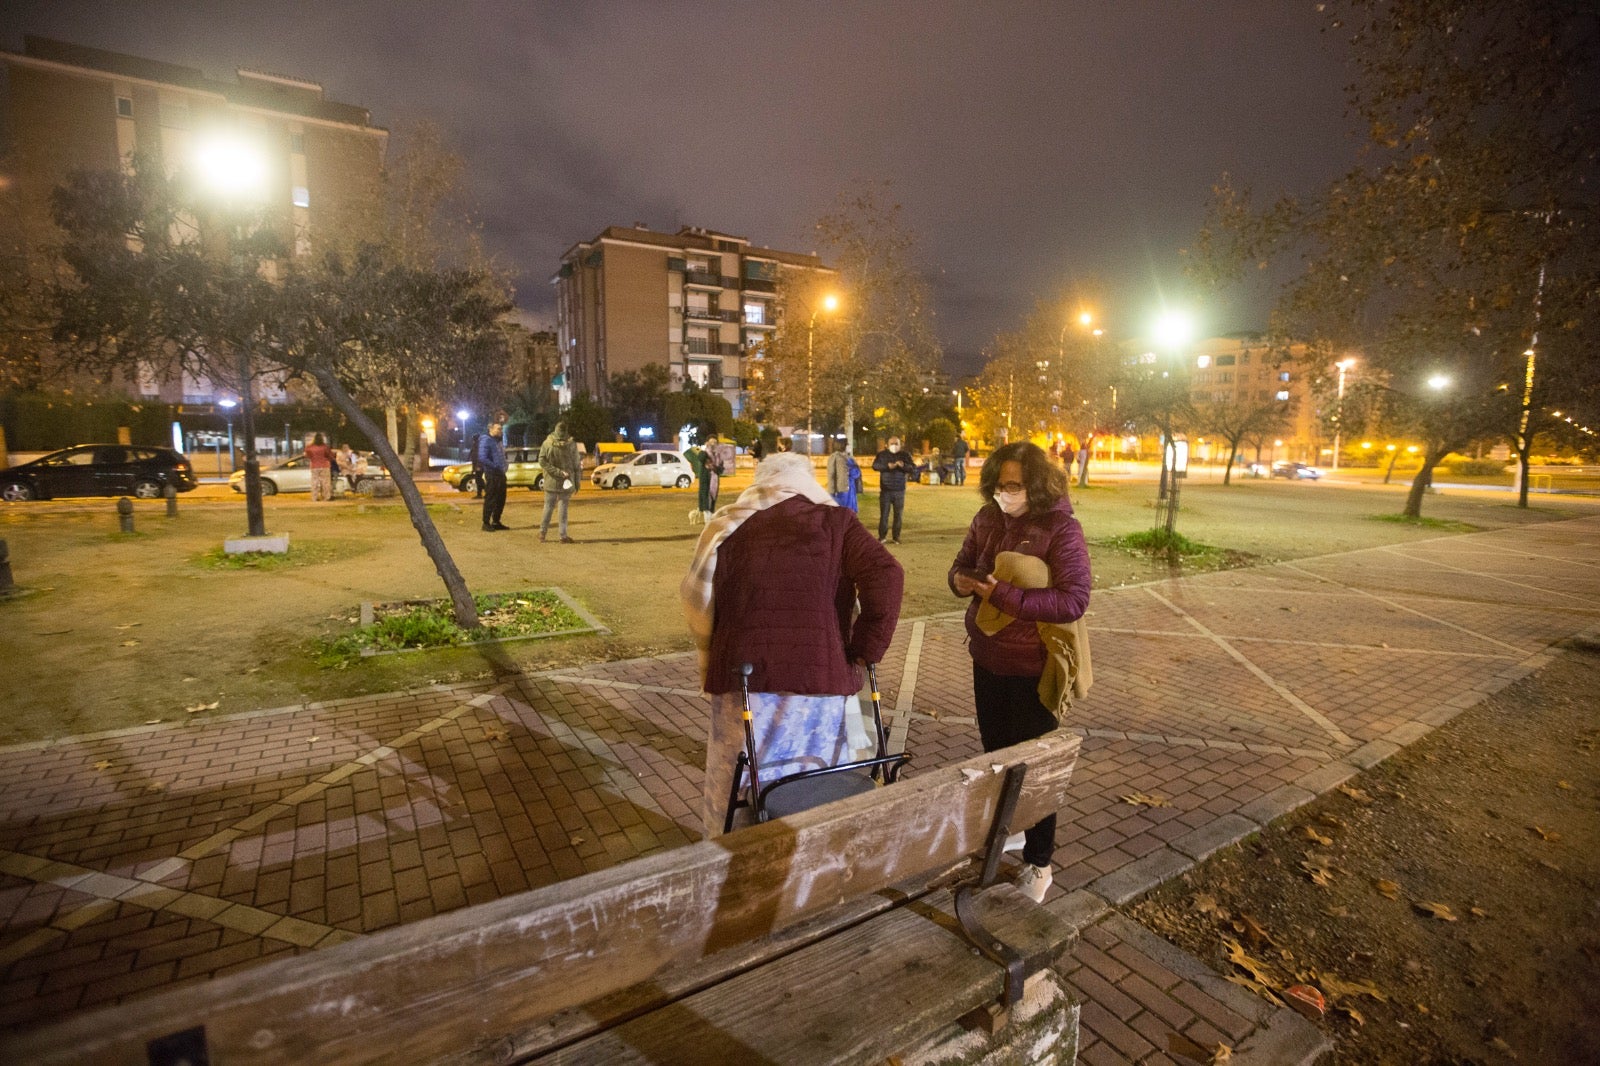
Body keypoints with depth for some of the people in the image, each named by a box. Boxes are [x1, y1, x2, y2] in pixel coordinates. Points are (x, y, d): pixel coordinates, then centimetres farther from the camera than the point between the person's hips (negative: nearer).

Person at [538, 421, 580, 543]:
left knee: (548, 506, 13)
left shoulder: (547, 444, -3)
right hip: (566, 482, -1)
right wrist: (577, 482, 2)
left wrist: (557, 472, -10)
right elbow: (576, 465, -4)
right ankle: (563, 536, 3)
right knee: (563, 508, 3)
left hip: (551, 482, 1)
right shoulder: (572, 444, -7)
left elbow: (542, 462, -9)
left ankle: (542, 532, 20)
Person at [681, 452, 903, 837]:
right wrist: (864, 653, -3)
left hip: (743, 679, 2)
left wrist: (714, 668, 17)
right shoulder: (834, 522, 5)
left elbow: (703, 604, 6)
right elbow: (886, 578, -10)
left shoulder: (730, 530, 10)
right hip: (819, 677, -1)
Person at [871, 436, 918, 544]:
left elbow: (913, 467, -3)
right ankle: (881, 536, 8)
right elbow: (875, 465, -9)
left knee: (898, 515, 4)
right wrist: (888, 466, -25)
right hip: (885, 490, -1)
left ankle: (896, 537, 12)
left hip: (899, 490, 1)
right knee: (884, 514, -1)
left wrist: (903, 465, -24)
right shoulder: (882, 454, 4)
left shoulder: (904, 455, 7)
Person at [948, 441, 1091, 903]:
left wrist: (1004, 595, -28)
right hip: (987, 658, 6)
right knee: (996, 753, 22)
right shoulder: (988, 518, -2)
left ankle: (1039, 863, 30)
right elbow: (963, 565, 10)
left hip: (1031, 666, -6)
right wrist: (961, 579, -14)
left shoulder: (1060, 528, -18)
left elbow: (1074, 601, -24)